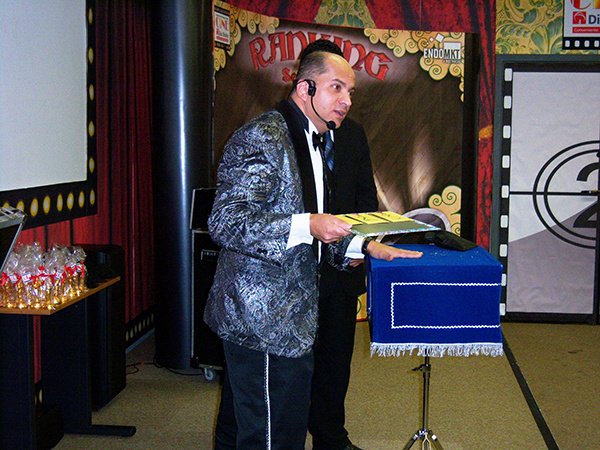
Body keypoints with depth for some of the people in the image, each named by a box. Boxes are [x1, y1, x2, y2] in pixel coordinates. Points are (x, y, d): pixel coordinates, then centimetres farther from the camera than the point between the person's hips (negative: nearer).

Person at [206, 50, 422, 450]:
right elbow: (225, 223, -22)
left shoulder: (308, 142, 18)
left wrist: (365, 246, 12)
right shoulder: (262, 138, -15)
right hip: (267, 321, -10)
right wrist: (307, 226, -29)